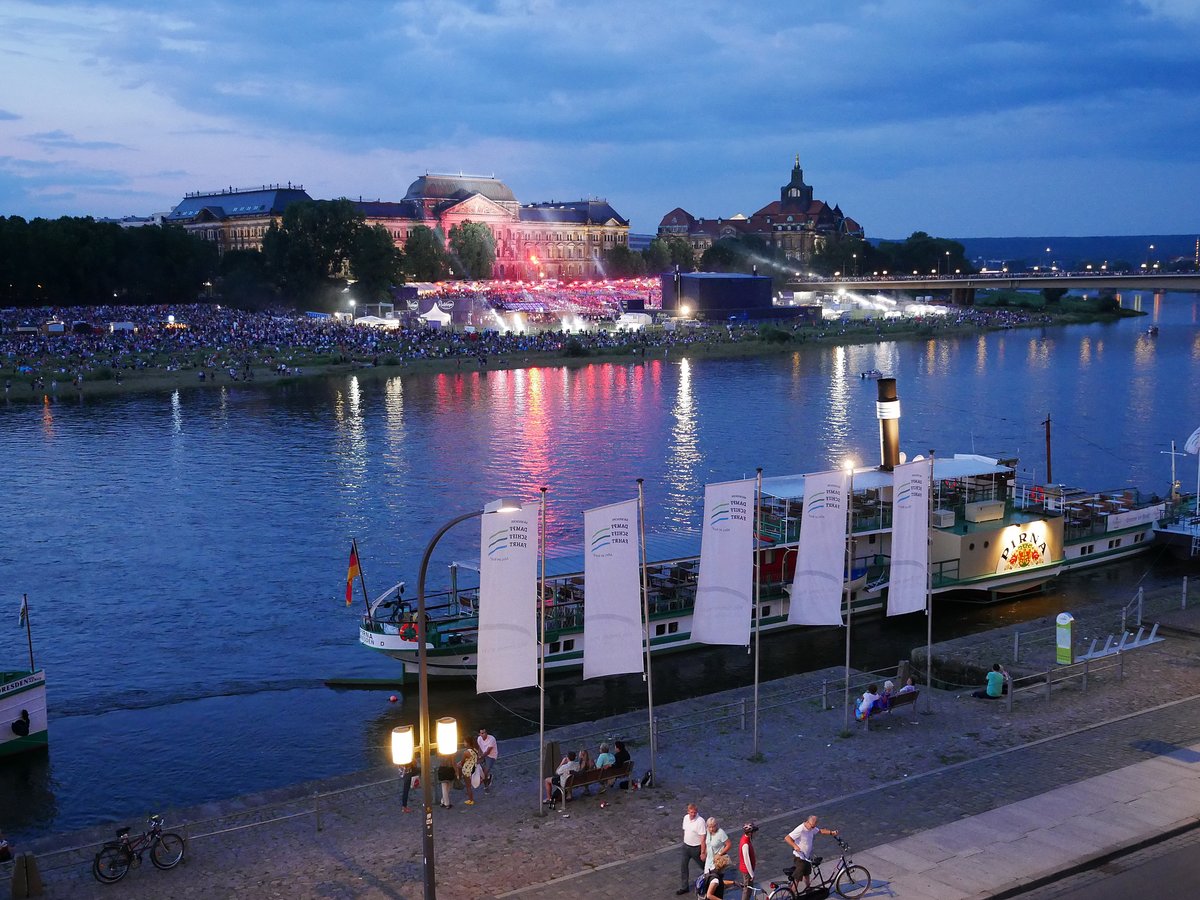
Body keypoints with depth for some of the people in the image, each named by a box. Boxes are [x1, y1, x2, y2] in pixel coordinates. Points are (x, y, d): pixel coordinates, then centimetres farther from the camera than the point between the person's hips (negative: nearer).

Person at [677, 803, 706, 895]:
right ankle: (684, 887, 21)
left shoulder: (700, 821, -25)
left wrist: (702, 853, -20)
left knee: (702, 865, 14)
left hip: (696, 848, -6)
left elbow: (703, 838, -22)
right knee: (683, 866, 9)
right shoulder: (686, 818, -4)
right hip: (686, 846, 6)